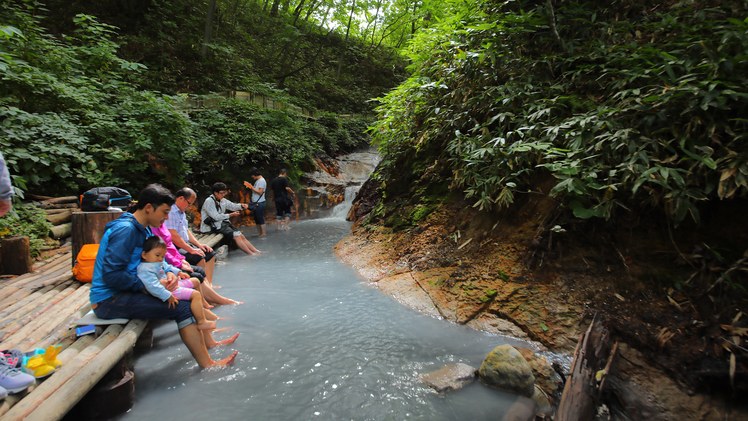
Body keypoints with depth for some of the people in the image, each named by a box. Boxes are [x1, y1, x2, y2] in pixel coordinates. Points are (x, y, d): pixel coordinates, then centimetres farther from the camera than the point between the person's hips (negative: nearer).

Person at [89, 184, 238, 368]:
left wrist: (169, 273, -2)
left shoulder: (145, 230, 9)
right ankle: (207, 364, -12)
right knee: (182, 307, -19)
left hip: (126, 291, 10)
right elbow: (111, 275, -27)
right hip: (109, 300, -10)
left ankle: (209, 342, 18)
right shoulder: (125, 230, -22)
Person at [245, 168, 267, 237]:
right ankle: (259, 233, 20)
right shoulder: (257, 180, 17)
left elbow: (260, 192, -18)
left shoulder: (261, 180, -12)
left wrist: (252, 187, -15)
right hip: (255, 203, 10)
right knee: (256, 219, 13)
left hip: (259, 203, -10)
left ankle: (263, 233, -4)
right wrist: (250, 186, 5)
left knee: (260, 218, -7)